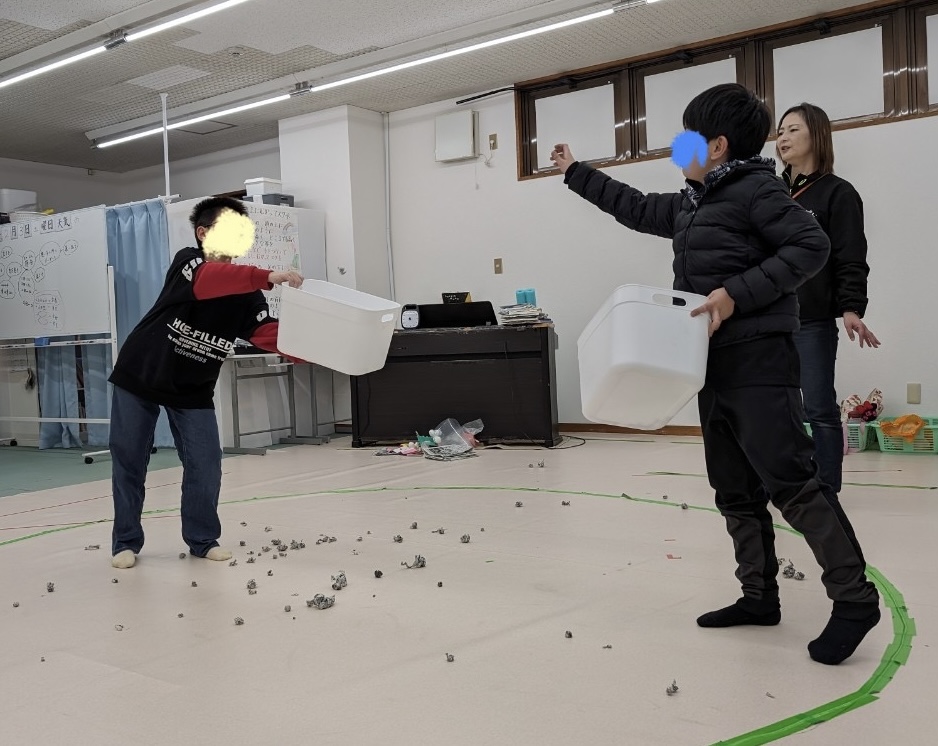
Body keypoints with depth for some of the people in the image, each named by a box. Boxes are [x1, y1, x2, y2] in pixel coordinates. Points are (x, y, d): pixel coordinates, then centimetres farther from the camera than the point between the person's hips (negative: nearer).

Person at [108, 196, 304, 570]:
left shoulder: (248, 295, -8)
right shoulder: (187, 261, -19)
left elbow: (271, 335, -21)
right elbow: (209, 281, -42)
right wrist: (269, 277, -55)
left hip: (193, 390, 3)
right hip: (138, 376, -3)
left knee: (205, 465, -4)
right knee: (129, 461, 5)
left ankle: (202, 540, 13)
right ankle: (126, 542, 19)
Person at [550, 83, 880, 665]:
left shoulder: (756, 190, -7)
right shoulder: (691, 204, 19)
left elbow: (812, 245, -16)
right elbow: (636, 208, 32)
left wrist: (736, 294, -22)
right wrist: (576, 173, 38)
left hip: (759, 365, -9)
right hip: (715, 369, 9)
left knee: (791, 482, -12)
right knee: (735, 491, 10)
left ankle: (855, 599, -4)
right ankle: (760, 596, 18)